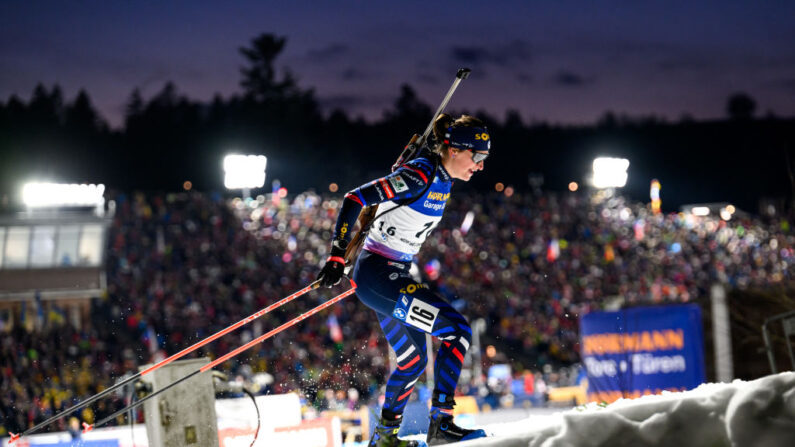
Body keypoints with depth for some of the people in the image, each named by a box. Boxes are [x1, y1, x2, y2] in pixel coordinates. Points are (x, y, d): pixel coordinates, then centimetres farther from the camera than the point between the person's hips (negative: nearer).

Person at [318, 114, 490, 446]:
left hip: (393, 276, 10)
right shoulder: (421, 175, -21)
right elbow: (355, 199, -22)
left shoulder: (442, 179, 7)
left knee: (413, 360, 21)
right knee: (458, 331, -15)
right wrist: (337, 257, -24)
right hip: (378, 274, -10)